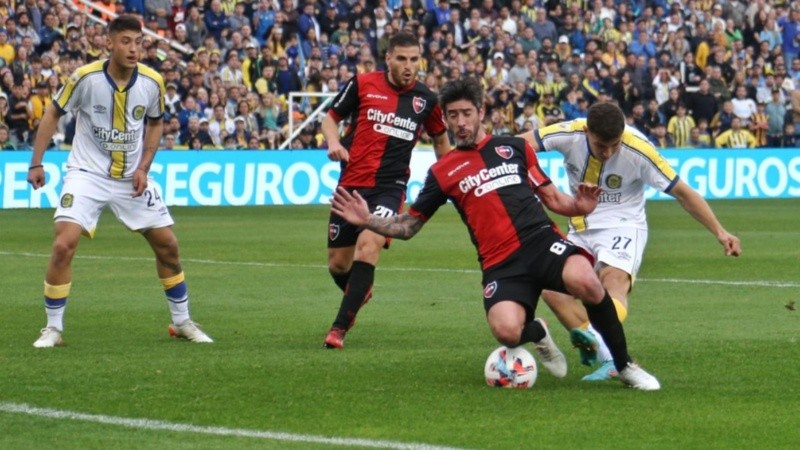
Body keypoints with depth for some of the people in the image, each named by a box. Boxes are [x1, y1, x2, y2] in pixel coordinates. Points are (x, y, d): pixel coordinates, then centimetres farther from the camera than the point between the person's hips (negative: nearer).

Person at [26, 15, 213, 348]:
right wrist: (36, 163, -6)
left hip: (133, 178, 3)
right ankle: (53, 329, -5)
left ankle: (182, 321, 26)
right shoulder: (85, 77, -17)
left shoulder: (152, 82, -9)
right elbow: (53, 114, -2)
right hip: (87, 173, -3)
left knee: (168, 246, 6)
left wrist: (144, 167, -3)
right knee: (64, 245, -19)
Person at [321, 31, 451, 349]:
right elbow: (331, 118, 11)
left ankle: (340, 327, -22)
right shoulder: (362, 84, 0)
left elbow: (440, 139, 22)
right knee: (338, 264, 6)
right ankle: (360, 292, 44)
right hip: (351, 184, 1)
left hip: (390, 187, -1)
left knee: (369, 243, -26)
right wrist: (333, 142, -9)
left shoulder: (426, 99, 5)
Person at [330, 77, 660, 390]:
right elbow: (407, 227, 19)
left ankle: (624, 365, -12)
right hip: (501, 263, 0)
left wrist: (577, 206, -2)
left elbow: (552, 198, 20)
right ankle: (536, 333, 11)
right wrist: (367, 221, 3)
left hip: (541, 239, 0)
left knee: (584, 281, -35)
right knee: (506, 331, -31)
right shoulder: (442, 171, 16)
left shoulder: (514, 148, 18)